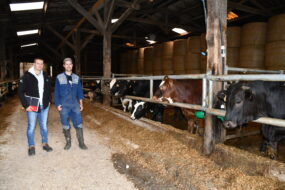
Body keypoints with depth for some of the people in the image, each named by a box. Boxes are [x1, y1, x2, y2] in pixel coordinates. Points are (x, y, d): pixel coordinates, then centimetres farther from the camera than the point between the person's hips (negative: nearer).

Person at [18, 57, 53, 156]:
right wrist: (26, 105, -14)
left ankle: (45, 144, 28)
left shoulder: (45, 76, 5)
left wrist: (49, 100, 11)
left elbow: (49, 88, 18)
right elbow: (20, 91, -9)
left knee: (44, 126, 14)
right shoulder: (27, 76, -10)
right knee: (31, 127, 5)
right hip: (32, 107, -4)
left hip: (44, 106, 4)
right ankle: (31, 146, 21)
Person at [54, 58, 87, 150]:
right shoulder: (59, 77, 0)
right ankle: (68, 142, 23)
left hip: (75, 104, 2)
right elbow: (56, 92, 2)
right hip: (64, 105, -1)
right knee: (65, 125, 7)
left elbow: (80, 91, 10)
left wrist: (81, 103, 7)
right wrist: (58, 104, -4)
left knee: (78, 124, 1)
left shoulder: (76, 77, 7)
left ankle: (81, 143, 10)